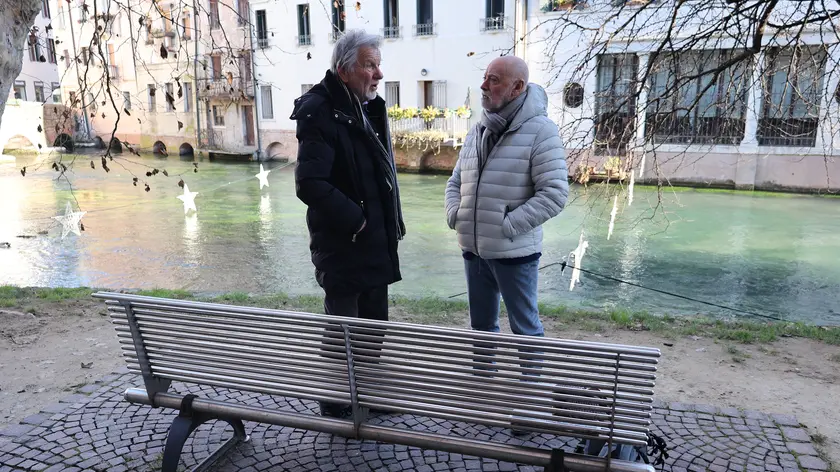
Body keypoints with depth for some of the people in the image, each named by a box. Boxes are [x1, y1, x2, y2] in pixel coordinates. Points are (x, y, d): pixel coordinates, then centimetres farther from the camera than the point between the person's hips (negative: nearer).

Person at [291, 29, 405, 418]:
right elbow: (310, 184, -25)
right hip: (342, 246, -8)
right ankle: (336, 407, 26)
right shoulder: (320, 112, -17)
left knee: (375, 324, 19)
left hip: (377, 241, 8)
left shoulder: (369, 107, 10)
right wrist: (355, 220, -19)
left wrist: (392, 224, 11)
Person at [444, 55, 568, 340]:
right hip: (474, 250, 7)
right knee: (481, 325, 20)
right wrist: (454, 215, 0)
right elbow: (455, 182, 19)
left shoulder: (540, 130, -10)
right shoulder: (477, 132, 12)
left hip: (514, 252, -6)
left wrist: (507, 226, -19)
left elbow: (554, 194, -16)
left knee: (525, 329, 8)